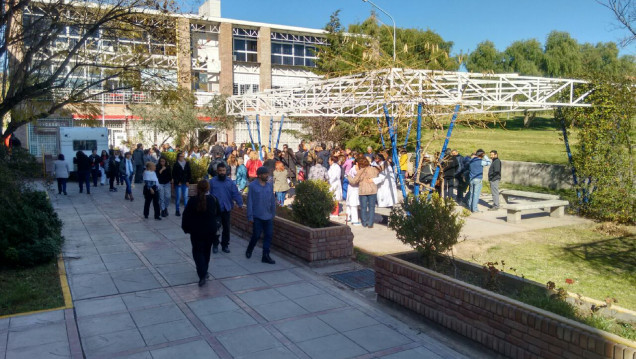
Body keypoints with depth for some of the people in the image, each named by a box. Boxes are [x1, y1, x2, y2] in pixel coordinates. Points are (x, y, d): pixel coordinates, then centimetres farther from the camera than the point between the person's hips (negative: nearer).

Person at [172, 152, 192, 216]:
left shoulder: (187, 164, 7)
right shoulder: (176, 165, -3)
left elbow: (189, 173, 9)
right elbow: (173, 174, -4)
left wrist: (188, 181, 0)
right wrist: (177, 182, -9)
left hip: (185, 183, 3)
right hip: (178, 183, -3)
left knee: (185, 196, 2)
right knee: (178, 197, 2)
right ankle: (177, 211, 10)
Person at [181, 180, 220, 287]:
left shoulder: (192, 201, -13)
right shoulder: (213, 200, -7)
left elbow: (186, 216, -9)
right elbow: (218, 213, 6)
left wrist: (186, 228, 3)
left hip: (196, 231, -2)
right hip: (210, 230, 3)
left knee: (198, 251, 4)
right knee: (206, 251, 19)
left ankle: (202, 275, -10)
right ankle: (204, 271, 32)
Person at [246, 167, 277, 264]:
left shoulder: (270, 185, 5)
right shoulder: (253, 185, -7)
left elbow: (272, 201, 10)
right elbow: (249, 202, -6)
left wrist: (273, 214, 10)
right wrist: (250, 217, -8)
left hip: (268, 216, 4)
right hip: (257, 216, -4)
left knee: (268, 236, 2)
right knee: (256, 235, 2)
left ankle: (265, 256, 11)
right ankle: (249, 251, 29)